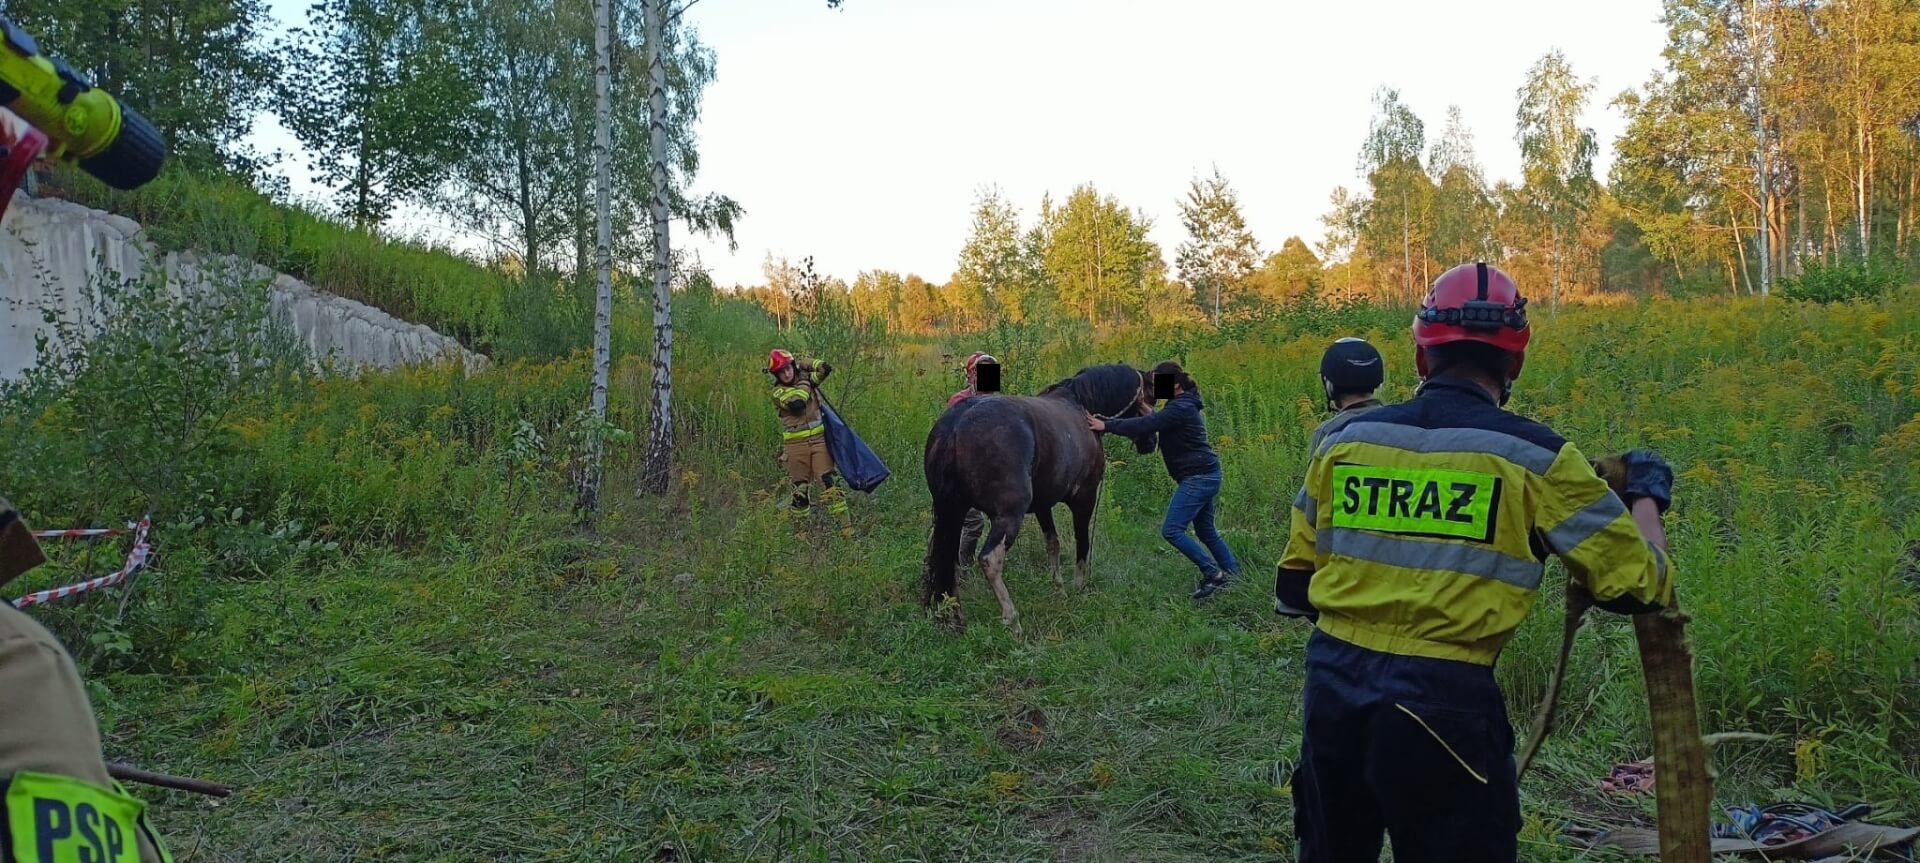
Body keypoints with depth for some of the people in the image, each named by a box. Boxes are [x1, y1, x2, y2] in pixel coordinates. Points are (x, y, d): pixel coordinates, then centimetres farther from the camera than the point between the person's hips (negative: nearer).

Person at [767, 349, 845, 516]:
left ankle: (843, 518, -10)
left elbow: (826, 368, 7)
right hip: (796, 444, -2)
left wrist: (803, 365, 6)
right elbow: (796, 405, -23)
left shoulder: (804, 377, 8)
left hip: (818, 439, 2)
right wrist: (805, 383, -9)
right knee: (800, 486, 4)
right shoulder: (778, 392, -5)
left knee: (826, 480, -8)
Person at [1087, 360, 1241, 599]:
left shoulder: (1180, 408, -18)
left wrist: (1107, 425, -27)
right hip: (1205, 475, 11)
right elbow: (1152, 424, 15)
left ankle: (1213, 573, -6)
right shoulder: (1181, 405, 14)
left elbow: (1146, 425, -26)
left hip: (1197, 477, -11)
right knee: (1206, 531, 20)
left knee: (1171, 530, -11)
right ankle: (1232, 572, 29)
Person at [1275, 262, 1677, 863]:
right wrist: (1648, 496, 18)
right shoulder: (1535, 457, -7)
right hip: (1443, 705, -4)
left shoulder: (1343, 440, 4)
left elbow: (1295, 584, 11)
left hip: (1331, 690, 4)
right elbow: (1641, 586, 0)